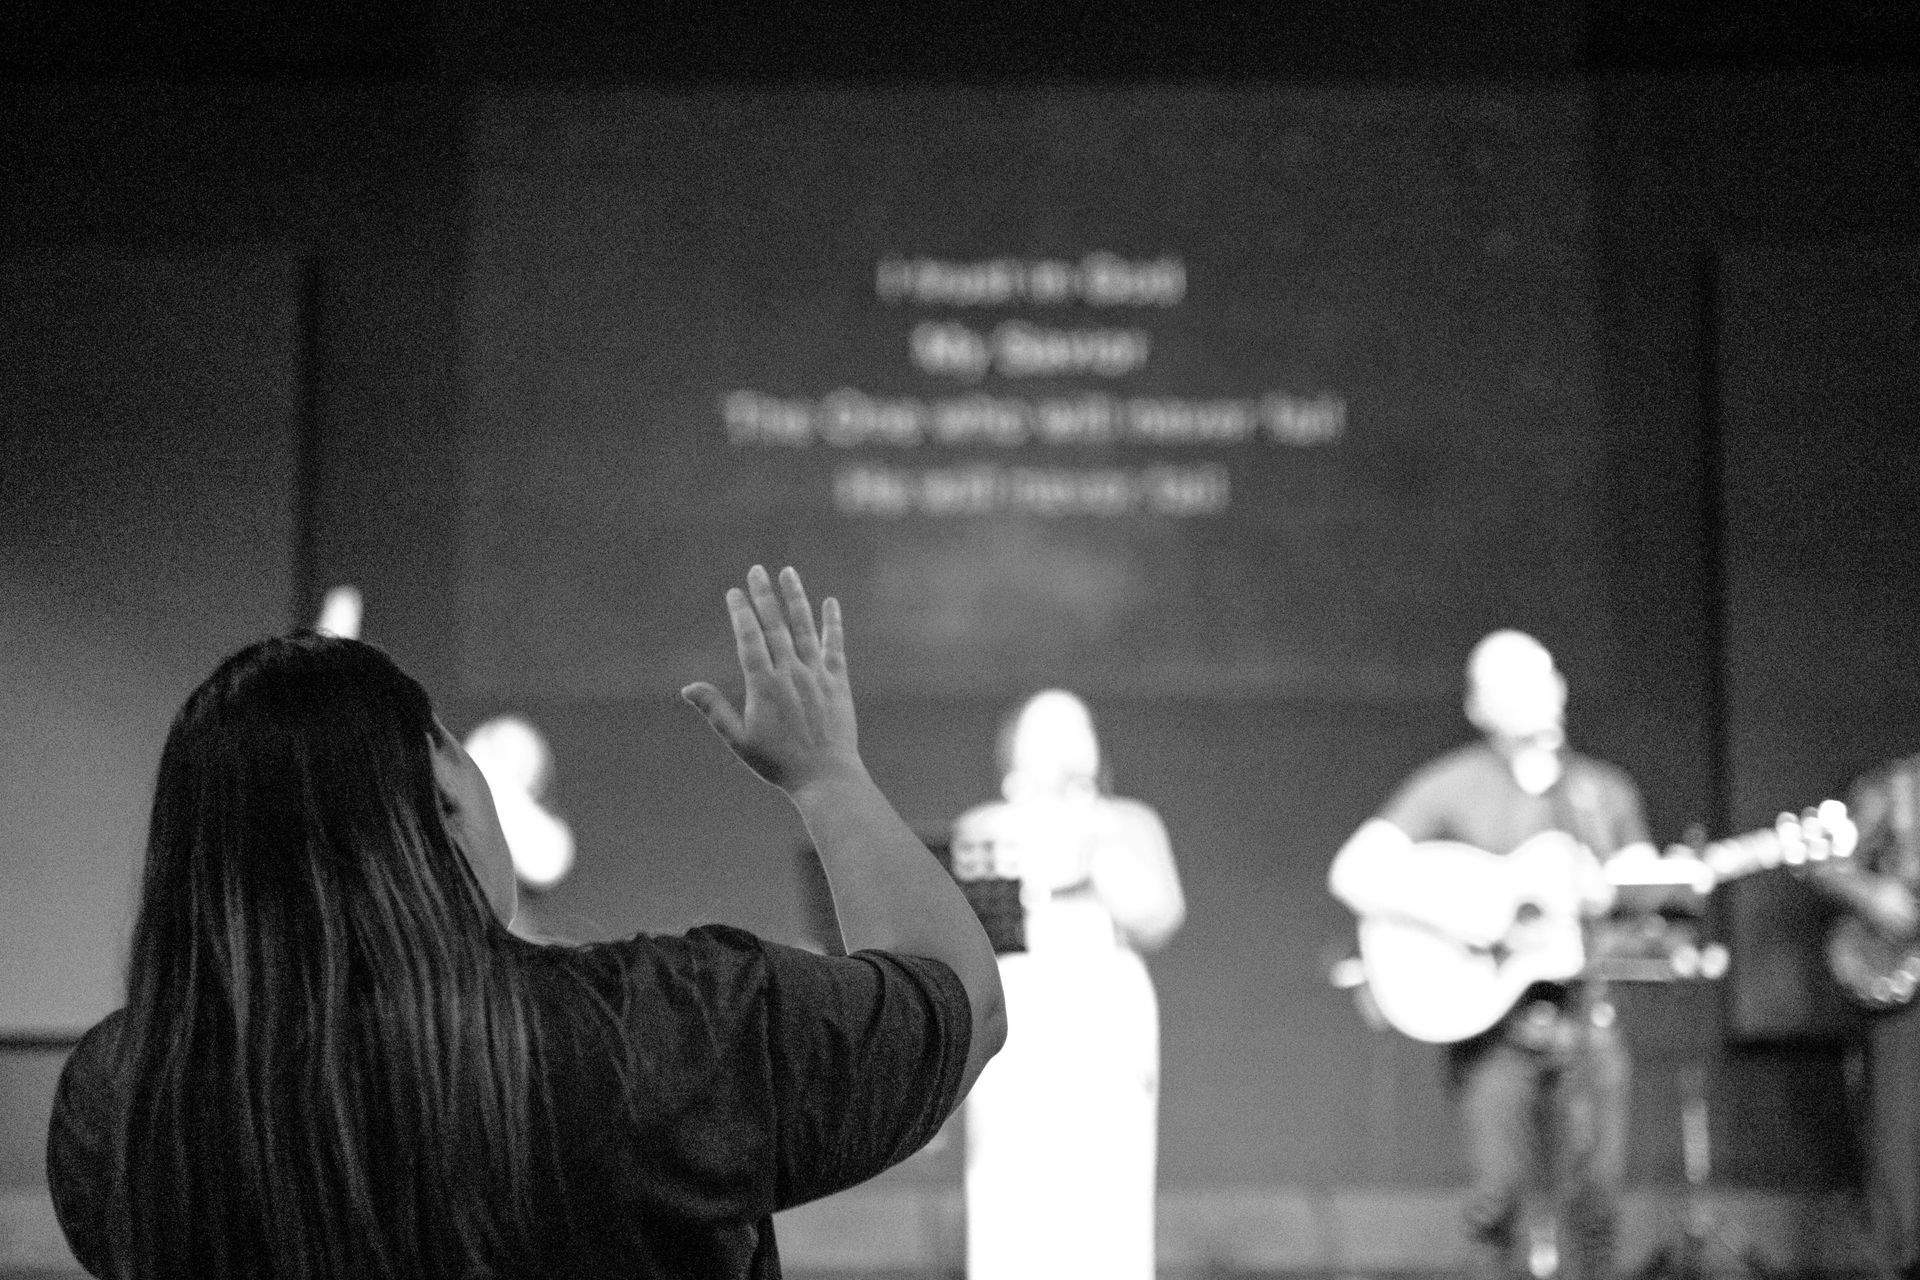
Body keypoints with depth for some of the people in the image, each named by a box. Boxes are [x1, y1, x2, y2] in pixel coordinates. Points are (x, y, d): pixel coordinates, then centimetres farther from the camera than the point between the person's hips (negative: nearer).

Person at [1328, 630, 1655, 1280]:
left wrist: (1610, 895, -8)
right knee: (1500, 1194, -10)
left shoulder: (1606, 790, 13)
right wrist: (1452, 914, -18)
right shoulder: (1451, 786, 0)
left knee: (1597, 1195, -3)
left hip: (1584, 1013, 3)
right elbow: (1354, 870, -8)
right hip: (1488, 1016, -3)